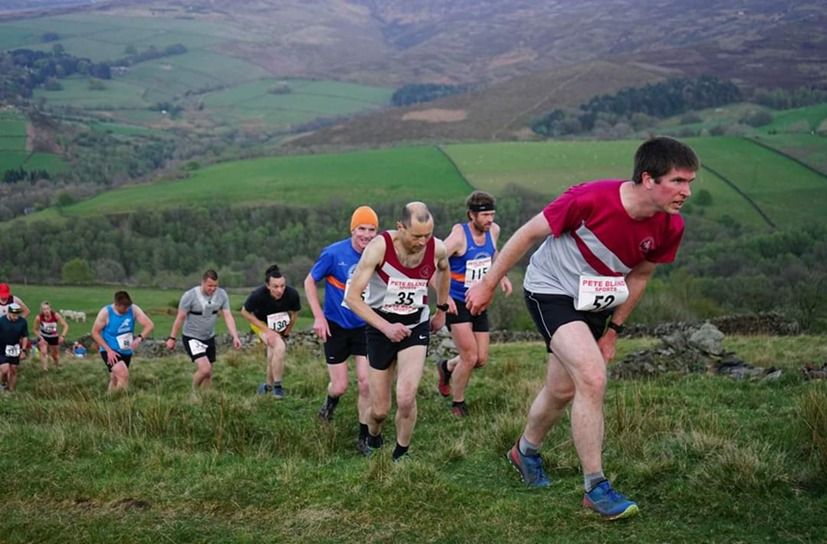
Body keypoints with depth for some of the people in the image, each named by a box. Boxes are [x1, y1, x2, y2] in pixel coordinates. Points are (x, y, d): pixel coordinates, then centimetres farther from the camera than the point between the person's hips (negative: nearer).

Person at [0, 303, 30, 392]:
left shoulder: (23, 321, -10)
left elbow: (25, 336, 3)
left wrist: (23, 350, 0)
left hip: (14, 350, 3)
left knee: (13, 371, 8)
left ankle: (11, 391, 22)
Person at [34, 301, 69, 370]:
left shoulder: (56, 315, -27)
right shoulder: (39, 317, -27)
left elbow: (65, 326, -19)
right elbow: (36, 329, -10)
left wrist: (62, 336, -30)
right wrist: (41, 338, -20)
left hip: (54, 337, 1)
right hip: (43, 337, -1)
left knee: (55, 354, 19)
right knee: (43, 352, -24)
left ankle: (57, 366, 46)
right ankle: (45, 369, -21)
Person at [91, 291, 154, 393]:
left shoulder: (134, 309, -10)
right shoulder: (106, 312, -16)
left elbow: (150, 325, -14)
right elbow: (95, 332, -10)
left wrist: (139, 338, -34)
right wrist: (108, 350, -19)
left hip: (126, 352, 4)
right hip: (110, 351, -4)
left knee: (116, 380, 18)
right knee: (123, 375, -26)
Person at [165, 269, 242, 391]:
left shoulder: (222, 295, -8)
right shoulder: (190, 296, -19)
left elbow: (228, 316, -9)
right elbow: (180, 318, -10)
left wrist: (235, 336, -20)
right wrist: (172, 338, -5)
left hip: (209, 338, 5)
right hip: (191, 338, -5)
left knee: (208, 374, 10)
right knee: (205, 369, -20)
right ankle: (193, 393, 5)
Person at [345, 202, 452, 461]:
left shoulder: (437, 249, -12)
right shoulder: (379, 247, -22)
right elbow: (352, 296, -21)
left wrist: (442, 309, 21)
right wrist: (386, 327, -28)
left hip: (416, 326, 1)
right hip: (380, 328, -1)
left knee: (406, 399, -20)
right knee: (380, 410, 5)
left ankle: (400, 456, 6)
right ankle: (373, 437, 42)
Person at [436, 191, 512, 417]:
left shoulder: (493, 231, 0)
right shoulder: (459, 236, -19)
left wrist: (501, 275, 11)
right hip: (456, 303, -6)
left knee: (481, 360, 8)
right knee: (470, 357, -8)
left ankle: (447, 367, 38)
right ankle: (458, 404, 14)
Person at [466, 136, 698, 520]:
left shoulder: (669, 227, -15)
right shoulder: (591, 199, -32)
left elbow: (638, 275, 3)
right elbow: (530, 233, -19)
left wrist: (613, 330, 7)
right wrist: (487, 284, -11)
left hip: (596, 303, 7)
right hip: (551, 291, -7)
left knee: (563, 390, 17)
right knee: (593, 379, -22)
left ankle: (526, 451, 46)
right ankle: (596, 488, -11)